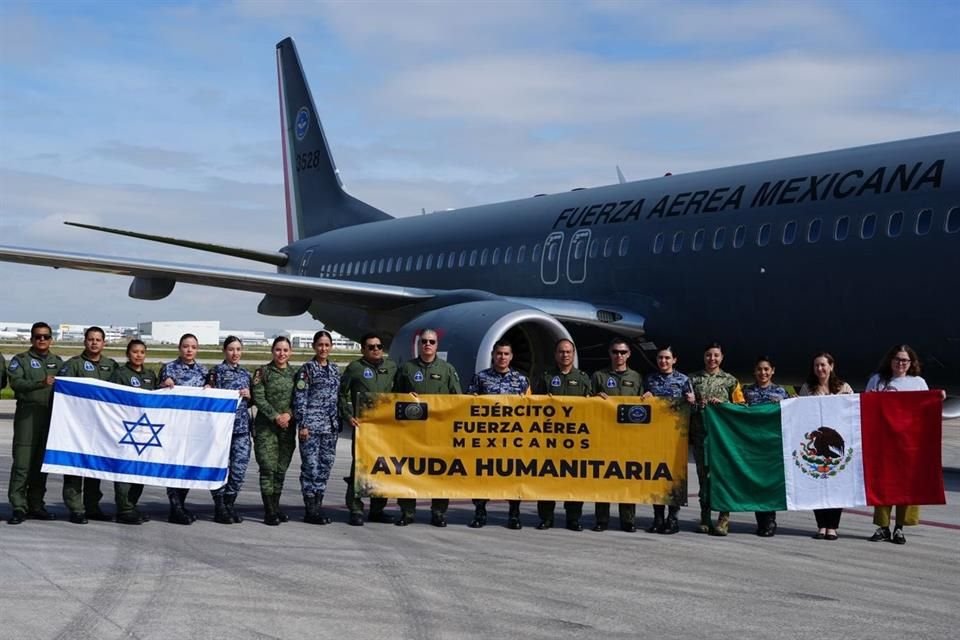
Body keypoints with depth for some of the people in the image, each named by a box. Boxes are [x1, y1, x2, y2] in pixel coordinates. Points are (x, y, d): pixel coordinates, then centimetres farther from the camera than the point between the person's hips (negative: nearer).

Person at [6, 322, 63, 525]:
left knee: (42, 462, 8)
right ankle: (19, 506, -6)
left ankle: (36, 504, 16)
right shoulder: (21, 360, 5)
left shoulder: (58, 362, 18)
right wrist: (41, 383, -22)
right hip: (27, 414, -4)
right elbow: (16, 382, -11)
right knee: (22, 462, -8)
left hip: (51, 415, 4)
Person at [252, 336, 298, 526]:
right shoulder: (263, 372, 2)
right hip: (266, 427, -3)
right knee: (268, 467, -9)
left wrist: (289, 414, -9)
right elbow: (258, 398, -5)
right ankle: (269, 511, -7)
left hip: (288, 427, 3)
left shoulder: (295, 373, 11)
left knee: (281, 468, 6)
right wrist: (275, 416, -14)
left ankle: (275, 507, 17)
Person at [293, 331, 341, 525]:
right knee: (311, 465, -5)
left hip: (331, 425, 6)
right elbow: (300, 398, -6)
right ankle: (311, 510, 0)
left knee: (326, 464, 6)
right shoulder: (307, 369, -3)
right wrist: (302, 425, -12)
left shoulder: (335, 370, 14)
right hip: (312, 424, -6)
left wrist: (338, 422, 14)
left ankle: (317, 505, 14)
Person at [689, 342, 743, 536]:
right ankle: (705, 518, 7)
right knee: (703, 474, 3)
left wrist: (721, 403, -8)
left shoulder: (730, 381, 10)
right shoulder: (693, 379, 14)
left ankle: (724, 518, -5)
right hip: (700, 432, 2)